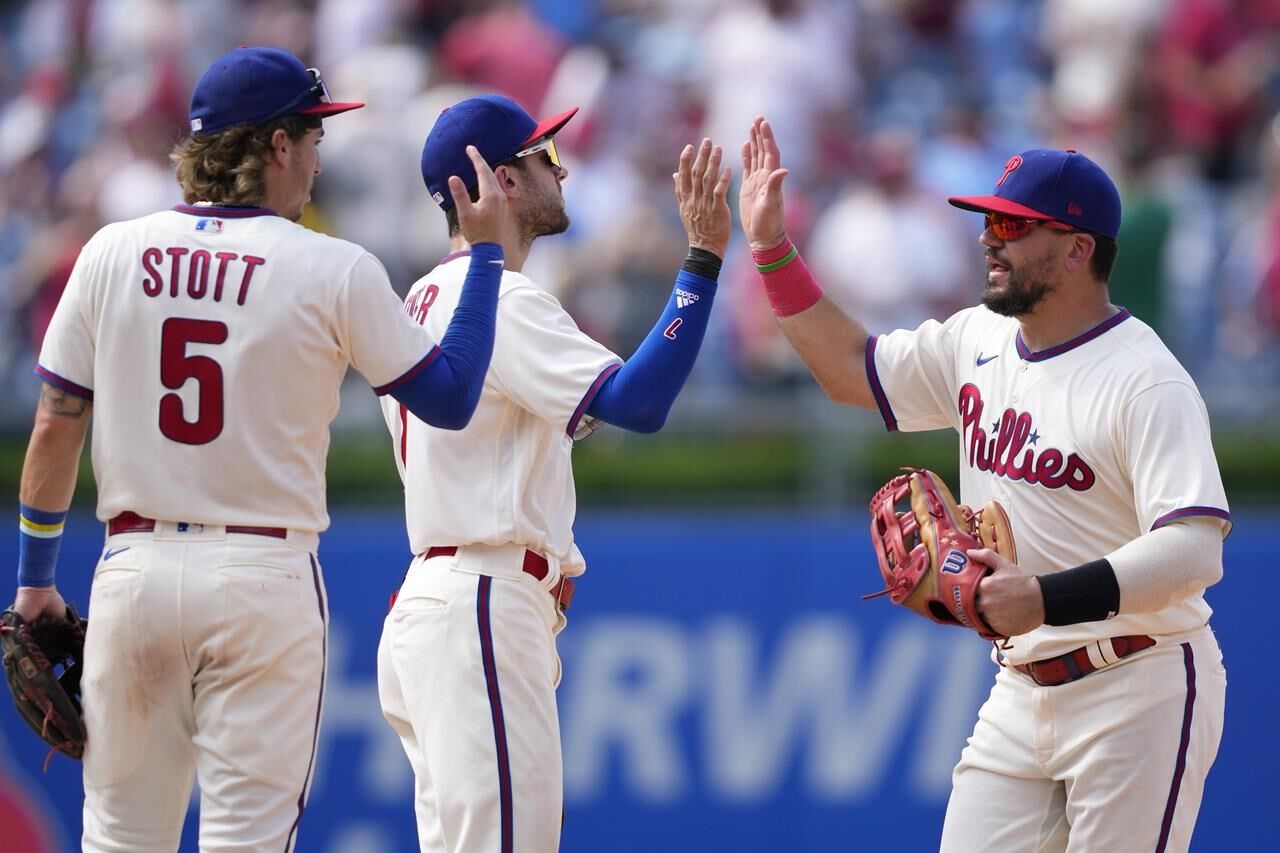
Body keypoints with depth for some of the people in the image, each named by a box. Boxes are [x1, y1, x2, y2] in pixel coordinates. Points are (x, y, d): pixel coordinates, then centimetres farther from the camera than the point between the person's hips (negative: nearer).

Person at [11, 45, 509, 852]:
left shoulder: (113, 254, 3)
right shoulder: (333, 271, -6)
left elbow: (55, 428, 5)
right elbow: (451, 399, 2)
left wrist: (34, 577, 14)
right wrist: (486, 250, 9)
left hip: (134, 568, 3)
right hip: (264, 573, -3)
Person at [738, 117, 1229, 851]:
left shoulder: (1145, 380, -17)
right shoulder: (977, 343, 8)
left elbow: (1194, 551, -26)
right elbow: (852, 370, 23)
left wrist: (1049, 598, -37)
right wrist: (771, 247, 15)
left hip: (1138, 693, -8)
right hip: (1022, 694, 8)